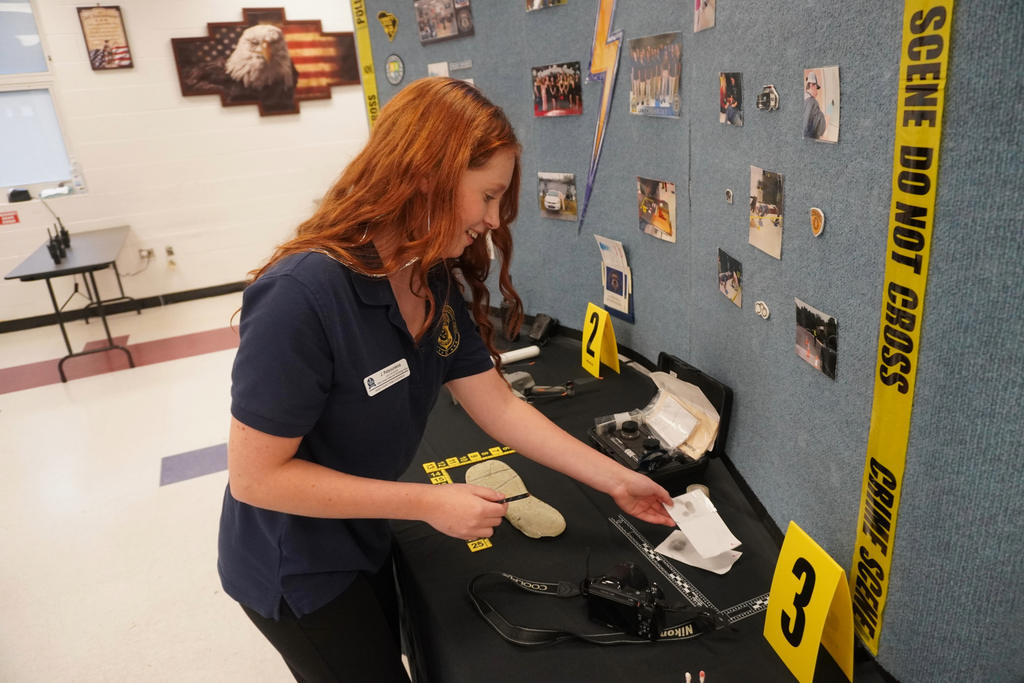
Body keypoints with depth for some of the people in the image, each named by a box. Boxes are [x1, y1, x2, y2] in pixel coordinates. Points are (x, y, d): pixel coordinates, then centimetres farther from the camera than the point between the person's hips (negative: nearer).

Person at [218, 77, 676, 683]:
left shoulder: (436, 283, -9)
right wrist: (428, 503, -27)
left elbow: (499, 408, -6)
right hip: (296, 571, -7)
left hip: (364, 543, 7)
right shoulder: (301, 294, -34)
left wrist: (616, 480, -5)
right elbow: (255, 476, -29)